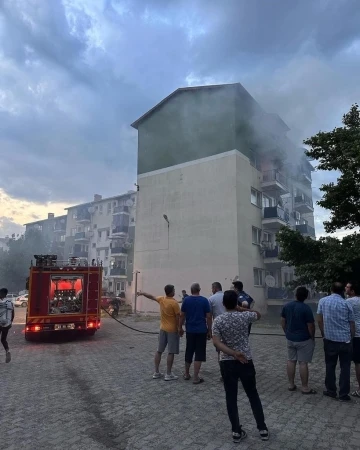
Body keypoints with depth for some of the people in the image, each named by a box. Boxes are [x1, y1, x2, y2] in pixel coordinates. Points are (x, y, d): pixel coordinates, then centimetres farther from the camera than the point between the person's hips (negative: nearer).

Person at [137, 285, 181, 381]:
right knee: (171, 352, 0)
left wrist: (142, 293, 29)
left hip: (163, 329, 7)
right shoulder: (174, 303, -18)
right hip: (172, 330, -6)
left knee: (159, 351, 13)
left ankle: (156, 372, 20)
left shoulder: (161, 299, 0)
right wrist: (180, 329, -7)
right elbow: (178, 318, -16)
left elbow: (152, 297, 16)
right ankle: (168, 374, 4)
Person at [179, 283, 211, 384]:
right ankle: (196, 378, 5)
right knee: (199, 354, 4)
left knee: (188, 352, 16)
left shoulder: (186, 300, -1)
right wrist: (209, 330, 3)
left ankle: (186, 374, 29)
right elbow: (208, 317, -5)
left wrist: (180, 327, 13)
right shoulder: (204, 300, -6)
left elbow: (182, 315, 2)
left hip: (190, 330, 3)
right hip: (201, 331, -3)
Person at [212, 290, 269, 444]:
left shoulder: (218, 320, -9)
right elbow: (258, 315, 13)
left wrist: (233, 353, -21)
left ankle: (236, 431, 21)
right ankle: (262, 429, 27)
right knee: (253, 395, 17)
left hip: (227, 363, 0)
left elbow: (216, 342, -19)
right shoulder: (245, 316, -9)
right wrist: (241, 309, 12)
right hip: (245, 362, 1)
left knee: (231, 397, 12)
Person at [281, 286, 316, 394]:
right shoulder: (306, 308, -17)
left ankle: (291, 385, 21)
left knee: (291, 361, 12)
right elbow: (311, 326, -14)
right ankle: (305, 388, 11)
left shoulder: (287, 306, -1)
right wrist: (312, 337, 2)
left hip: (290, 338, 5)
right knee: (303, 363, 2)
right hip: (304, 340, -5)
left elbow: (283, 322, 7)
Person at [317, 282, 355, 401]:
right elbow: (352, 324, 1)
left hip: (329, 339, 1)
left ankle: (331, 391, 20)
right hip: (345, 340, -1)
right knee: (345, 367, 9)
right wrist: (351, 337, 16)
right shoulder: (346, 304, -5)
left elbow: (319, 320, 2)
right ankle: (343, 394, 12)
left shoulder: (322, 301, -1)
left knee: (330, 366, 12)